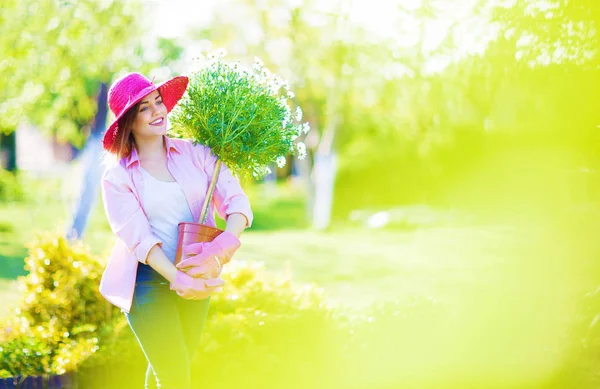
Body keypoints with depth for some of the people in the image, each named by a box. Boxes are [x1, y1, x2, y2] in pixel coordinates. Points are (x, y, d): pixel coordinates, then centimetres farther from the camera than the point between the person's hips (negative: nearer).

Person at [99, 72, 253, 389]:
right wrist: (178, 279, -29)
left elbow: (236, 202, -9)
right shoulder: (118, 178, -6)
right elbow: (138, 237, -16)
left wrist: (219, 253, -27)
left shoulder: (196, 154, 0)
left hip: (196, 279, 4)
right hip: (148, 282, -3)